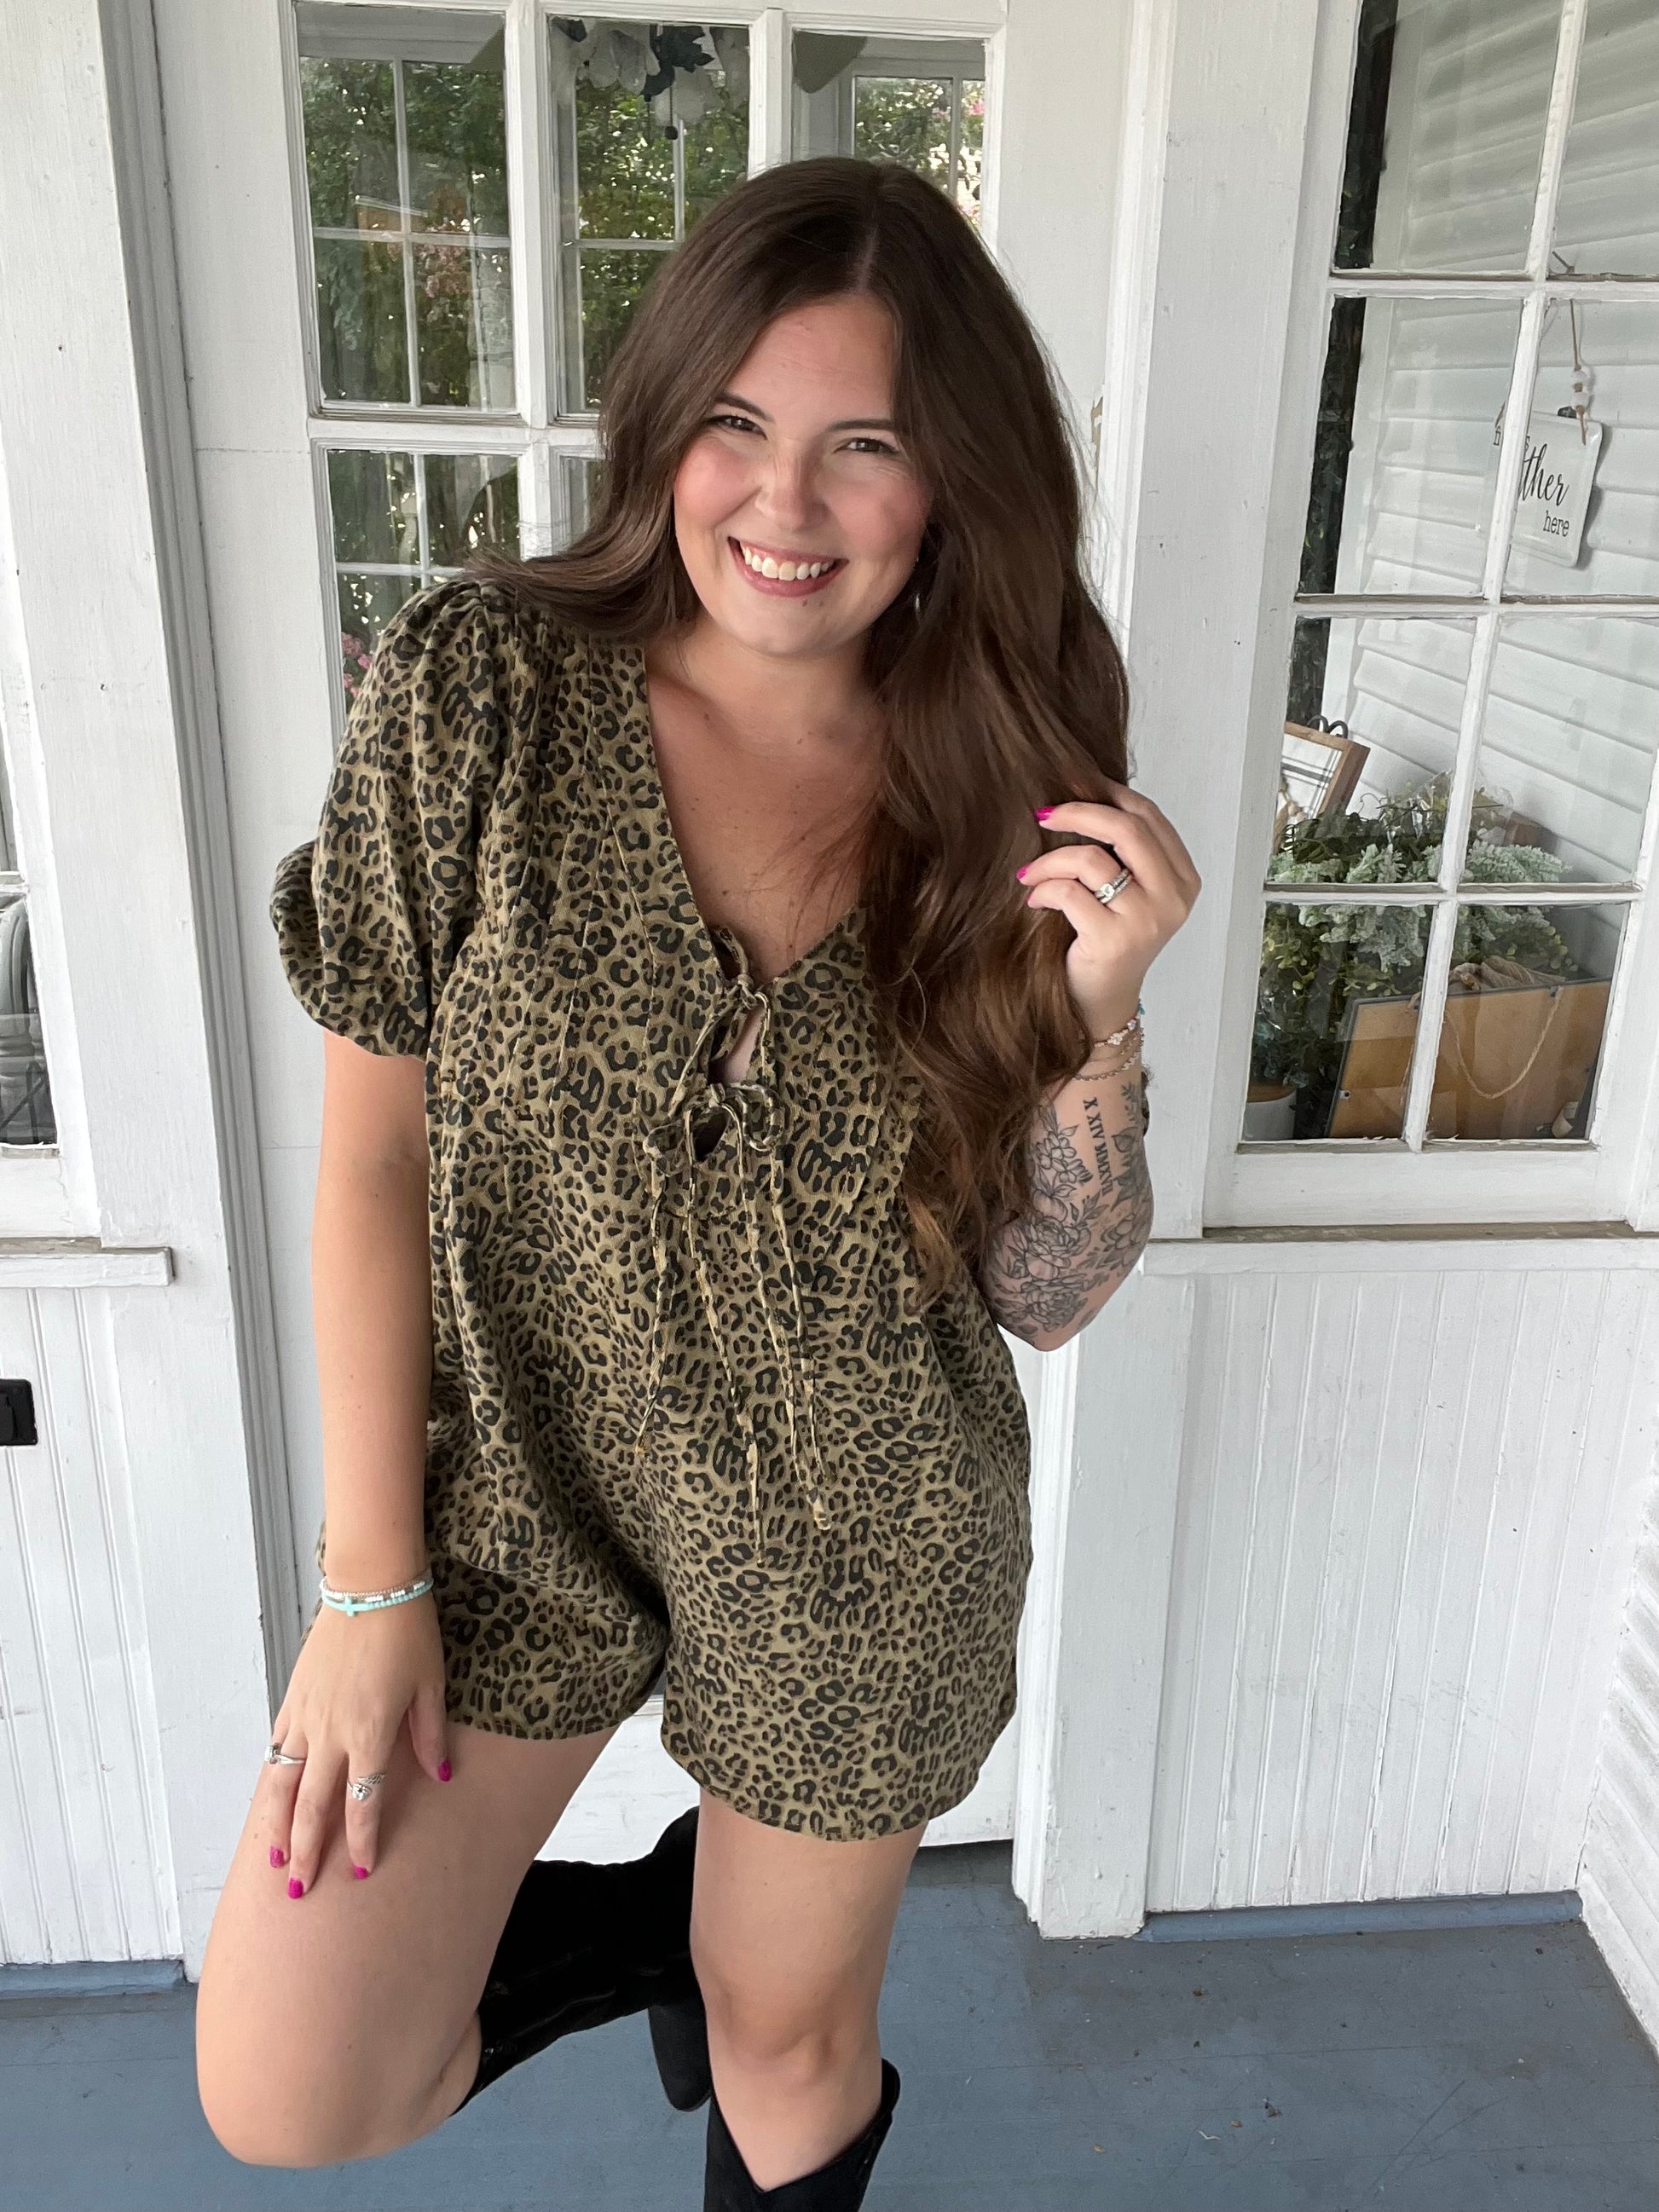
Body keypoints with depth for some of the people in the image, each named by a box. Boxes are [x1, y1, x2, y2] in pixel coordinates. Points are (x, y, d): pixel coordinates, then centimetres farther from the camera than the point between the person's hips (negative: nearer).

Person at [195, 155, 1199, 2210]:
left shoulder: (1014, 797, -8)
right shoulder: (478, 688, -11)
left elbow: (1048, 1295, -5)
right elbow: (373, 1152, -8)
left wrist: (1098, 1006, -22)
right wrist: (371, 1571, -7)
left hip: (859, 1543, 1)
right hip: (516, 1479, 0)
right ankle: (668, 1914, 25)